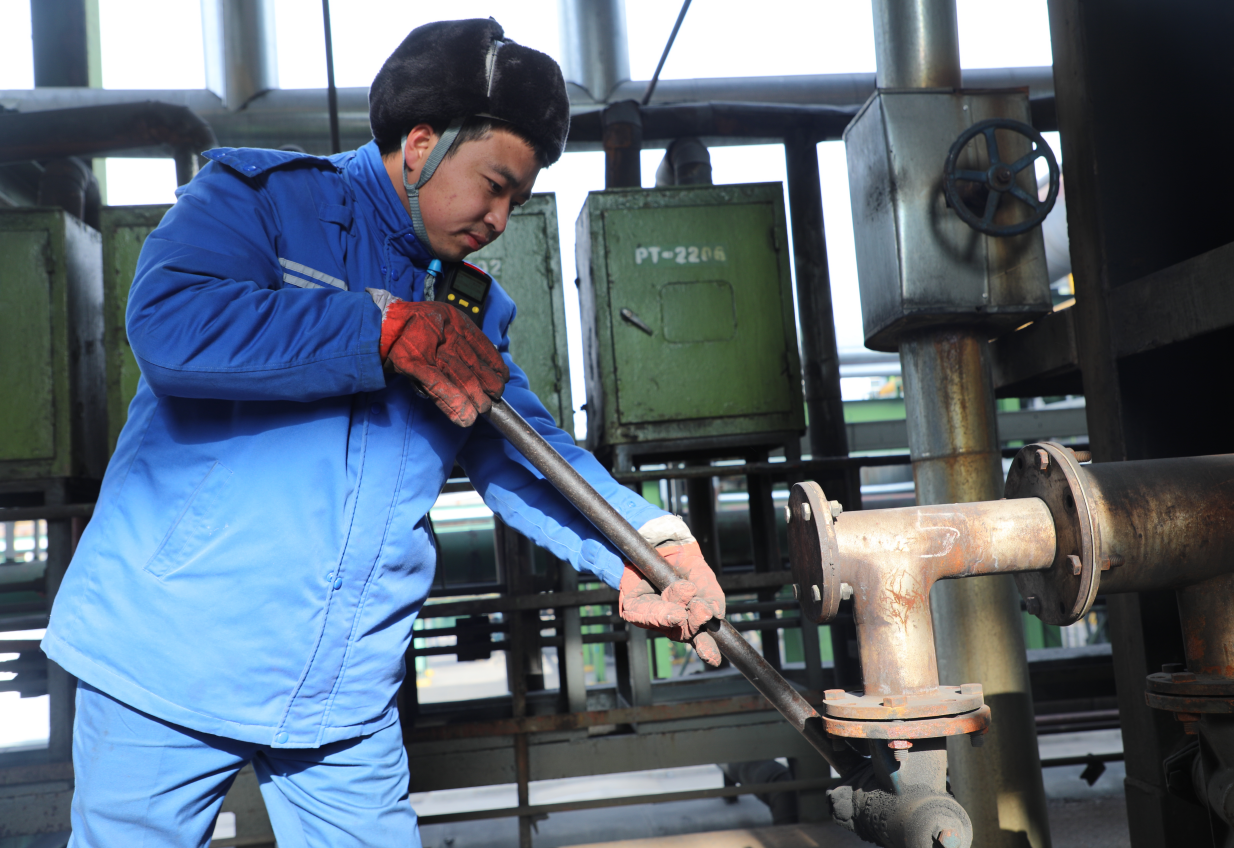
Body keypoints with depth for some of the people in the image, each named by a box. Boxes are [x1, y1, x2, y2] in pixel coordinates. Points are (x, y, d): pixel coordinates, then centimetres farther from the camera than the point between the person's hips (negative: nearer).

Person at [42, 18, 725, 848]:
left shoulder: (470, 311, 12)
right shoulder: (261, 195, -5)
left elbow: (523, 450, 2)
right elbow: (166, 321, -24)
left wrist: (639, 541, -15)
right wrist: (386, 328, -24)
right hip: (169, 655, -4)